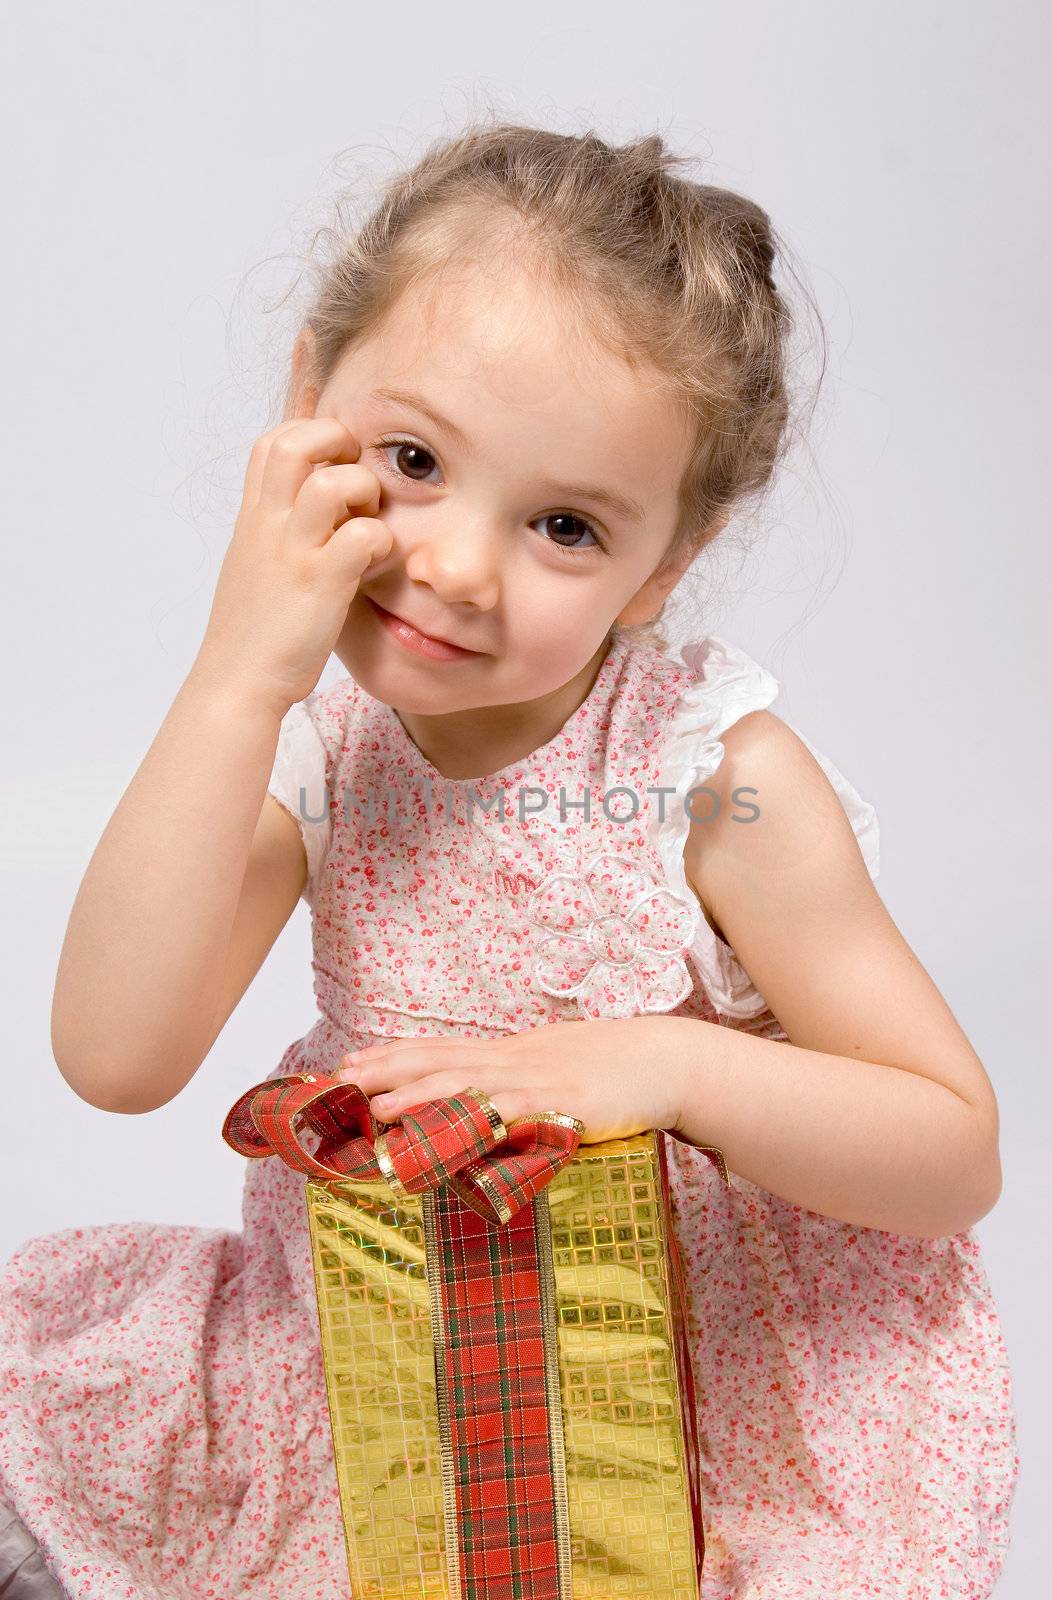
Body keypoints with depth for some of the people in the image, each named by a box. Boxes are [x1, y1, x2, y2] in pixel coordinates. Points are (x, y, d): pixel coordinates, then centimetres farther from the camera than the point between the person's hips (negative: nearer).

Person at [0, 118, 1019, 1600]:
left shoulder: (723, 782, -23)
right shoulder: (314, 738, -12)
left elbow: (960, 1158, -15)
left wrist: (675, 1065, -33)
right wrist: (239, 676, -31)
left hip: (717, 1356, -2)